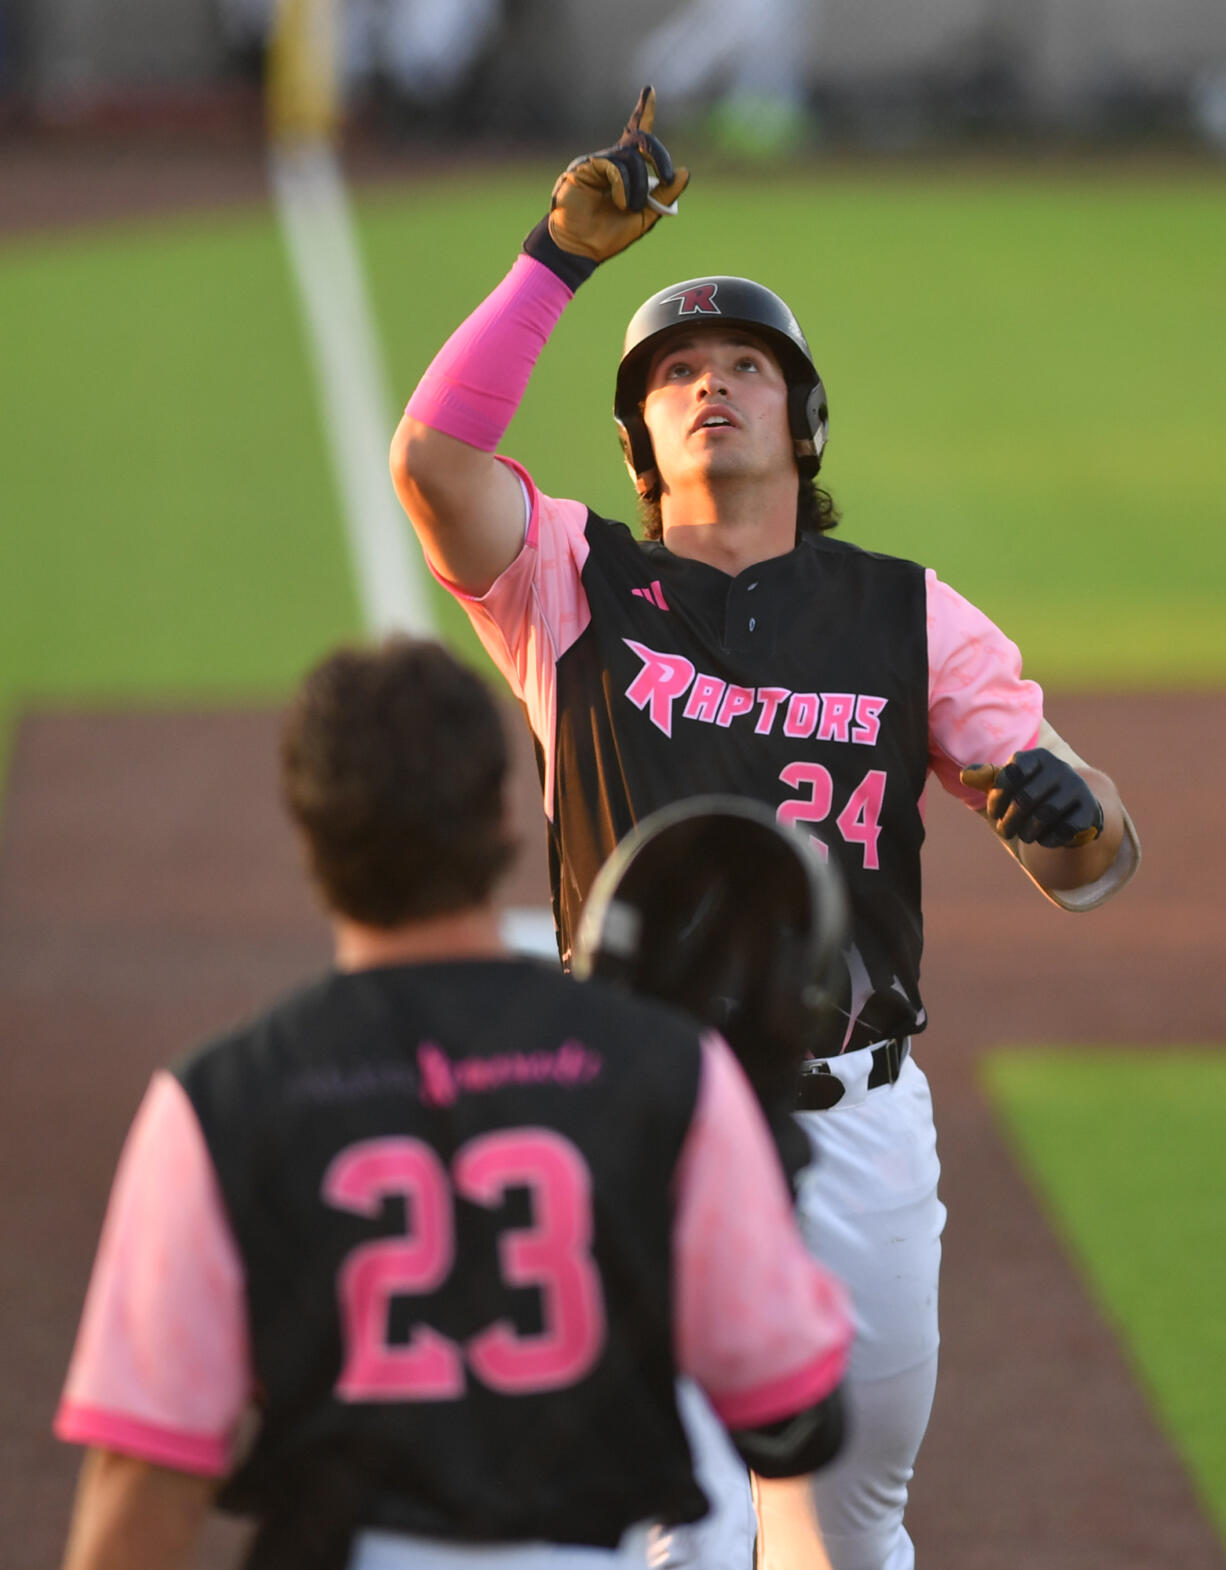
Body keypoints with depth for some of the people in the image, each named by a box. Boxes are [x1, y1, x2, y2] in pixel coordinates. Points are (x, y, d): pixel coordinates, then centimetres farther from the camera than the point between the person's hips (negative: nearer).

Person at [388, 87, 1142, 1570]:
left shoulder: (909, 615, 8)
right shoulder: (578, 585, 6)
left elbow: (1092, 863, 2)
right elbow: (429, 457, -14)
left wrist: (1068, 806, -23)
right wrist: (562, 252, -17)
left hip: (855, 1126, 2)